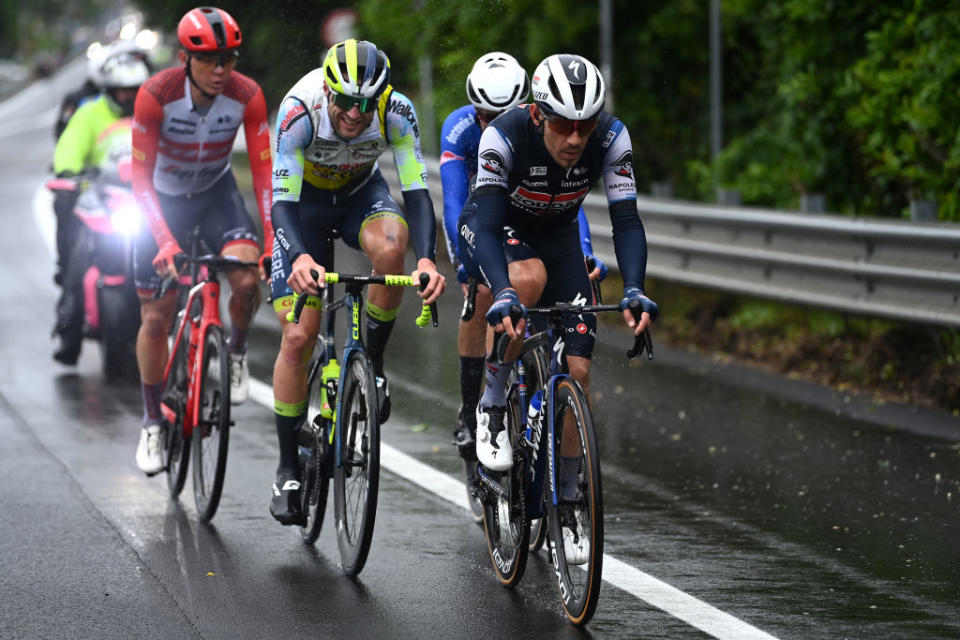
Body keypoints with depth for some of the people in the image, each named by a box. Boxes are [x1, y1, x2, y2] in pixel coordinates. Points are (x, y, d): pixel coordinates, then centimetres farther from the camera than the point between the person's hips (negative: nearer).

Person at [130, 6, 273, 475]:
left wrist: (274, 243, -29)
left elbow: (264, 172, -19)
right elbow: (141, 179, -26)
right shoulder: (155, 95, -28)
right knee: (155, 318, -2)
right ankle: (152, 423, 18)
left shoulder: (247, 96, -23)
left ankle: (236, 353, 3)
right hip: (162, 199, -1)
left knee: (247, 278, -28)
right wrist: (167, 243, -38)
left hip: (216, 194, 1)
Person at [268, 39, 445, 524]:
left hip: (360, 193, 1)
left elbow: (416, 190, -32)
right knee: (298, 337, -10)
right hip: (303, 202, -1)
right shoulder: (300, 111, -35)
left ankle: (373, 361, -12)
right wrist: (301, 257, -58)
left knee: (390, 244, -36)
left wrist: (427, 259, -49)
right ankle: (288, 468, 5)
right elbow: (283, 200, -38)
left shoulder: (396, 113, -29)